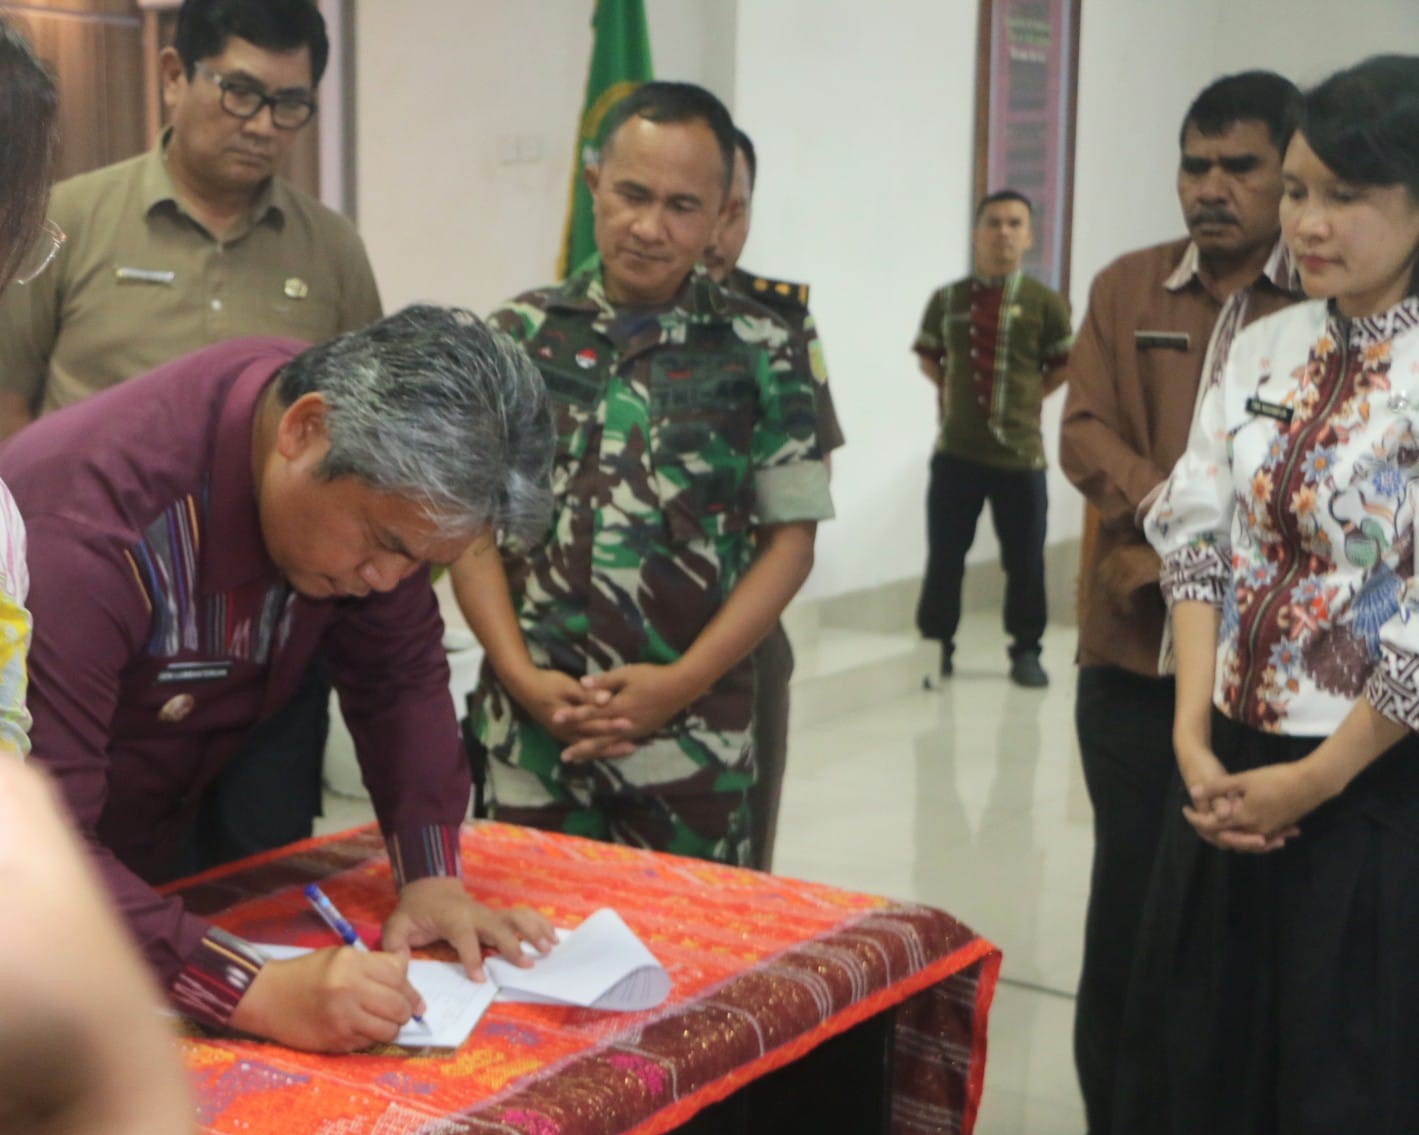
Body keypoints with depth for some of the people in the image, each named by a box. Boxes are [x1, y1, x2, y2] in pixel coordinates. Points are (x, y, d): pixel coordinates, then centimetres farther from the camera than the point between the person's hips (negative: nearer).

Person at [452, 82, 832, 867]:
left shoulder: (762, 354, 1)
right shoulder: (517, 337, 4)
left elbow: (790, 540, 0)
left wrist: (681, 684, -10)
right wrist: (521, 676, -8)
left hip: (692, 741, -1)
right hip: (530, 731, 1)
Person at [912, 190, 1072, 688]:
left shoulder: (1045, 303, -2)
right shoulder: (946, 300, 5)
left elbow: (1063, 368, 8)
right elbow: (928, 358, 20)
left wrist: (1030, 395, 2)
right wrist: (953, 390, 9)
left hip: (1020, 451, -1)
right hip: (956, 450, 2)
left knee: (1024, 561, 7)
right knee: (944, 557, 6)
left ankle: (1026, 652, 22)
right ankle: (936, 646, 19)